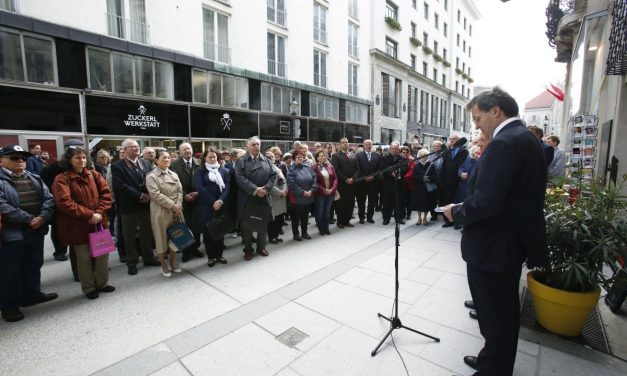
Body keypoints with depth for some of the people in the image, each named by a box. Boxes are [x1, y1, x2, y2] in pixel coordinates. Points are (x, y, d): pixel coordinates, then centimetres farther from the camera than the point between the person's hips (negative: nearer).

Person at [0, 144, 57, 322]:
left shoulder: (34, 178, 11)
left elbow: (48, 198, 3)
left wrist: (42, 217, -13)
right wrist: (28, 219, -20)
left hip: (36, 230, 6)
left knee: (33, 265, 17)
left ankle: (32, 294, 33)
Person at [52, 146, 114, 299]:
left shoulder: (94, 174, 7)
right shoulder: (62, 179, -7)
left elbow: (106, 194, 0)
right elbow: (65, 203, -18)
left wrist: (99, 212, -14)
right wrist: (89, 215, -21)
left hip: (99, 222, 4)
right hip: (78, 225, -4)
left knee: (102, 254, 10)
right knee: (84, 258, 7)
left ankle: (102, 283, 28)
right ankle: (89, 288, 24)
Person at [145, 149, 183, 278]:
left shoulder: (174, 175, 10)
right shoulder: (151, 176, -7)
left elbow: (180, 191, 6)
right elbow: (156, 195, -16)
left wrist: (178, 205, -9)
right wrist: (172, 205, -17)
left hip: (176, 211, 5)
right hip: (160, 211, -5)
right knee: (162, 238, 6)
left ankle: (173, 263, 27)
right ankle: (163, 266, 21)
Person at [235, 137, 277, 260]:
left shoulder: (267, 160, 10)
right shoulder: (241, 161, 0)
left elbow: (273, 176, 3)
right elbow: (240, 178, -12)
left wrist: (266, 189, -13)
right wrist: (255, 190, -20)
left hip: (264, 198, 3)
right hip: (247, 199, -3)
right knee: (246, 226, 6)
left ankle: (261, 247, 30)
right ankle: (248, 250, 21)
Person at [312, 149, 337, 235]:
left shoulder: (330, 166, 7)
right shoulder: (314, 167, -7)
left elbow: (335, 178, 6)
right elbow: (315, 181, -12)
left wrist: (333, 189, -7)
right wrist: (324, 190, -14)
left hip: (331, 193, 4)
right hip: (320, 194, -4)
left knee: (327, 212, 11)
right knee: (320, 212, 6)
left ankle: (326, 228, 25)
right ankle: (321, 229, 22)